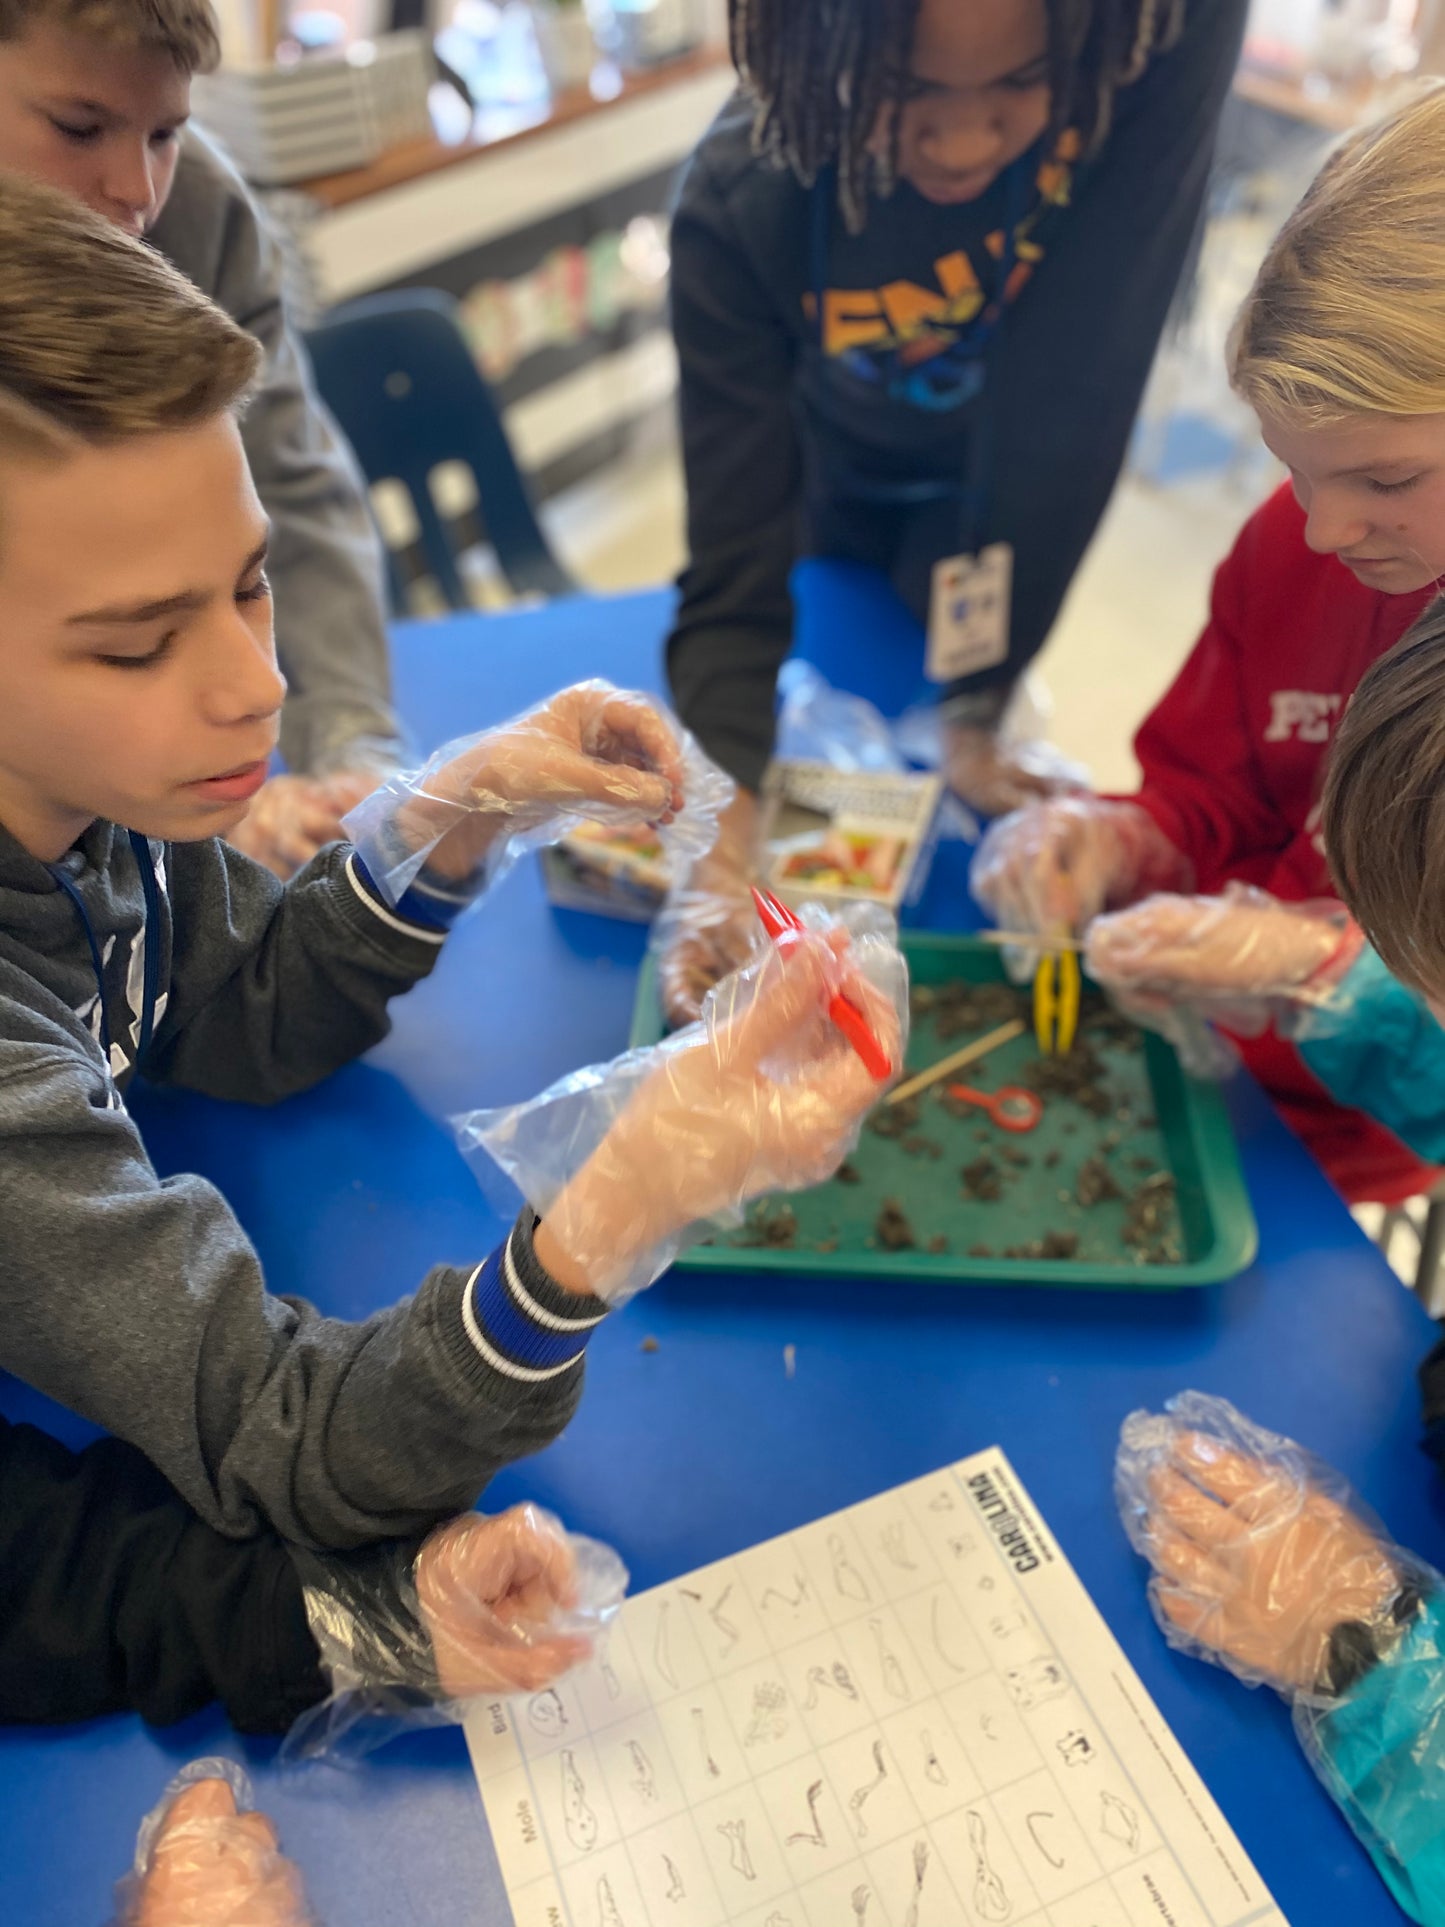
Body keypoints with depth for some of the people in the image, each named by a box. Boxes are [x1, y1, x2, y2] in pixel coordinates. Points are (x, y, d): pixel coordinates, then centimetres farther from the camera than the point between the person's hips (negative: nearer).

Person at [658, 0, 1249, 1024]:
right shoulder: (738, 202, -35)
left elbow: (1074, 381, -35)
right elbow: (733, 579, -35)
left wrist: (977, 704, -36)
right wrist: (724, 862, -49)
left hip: (1027, 472, 0)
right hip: (843, 477, 1)